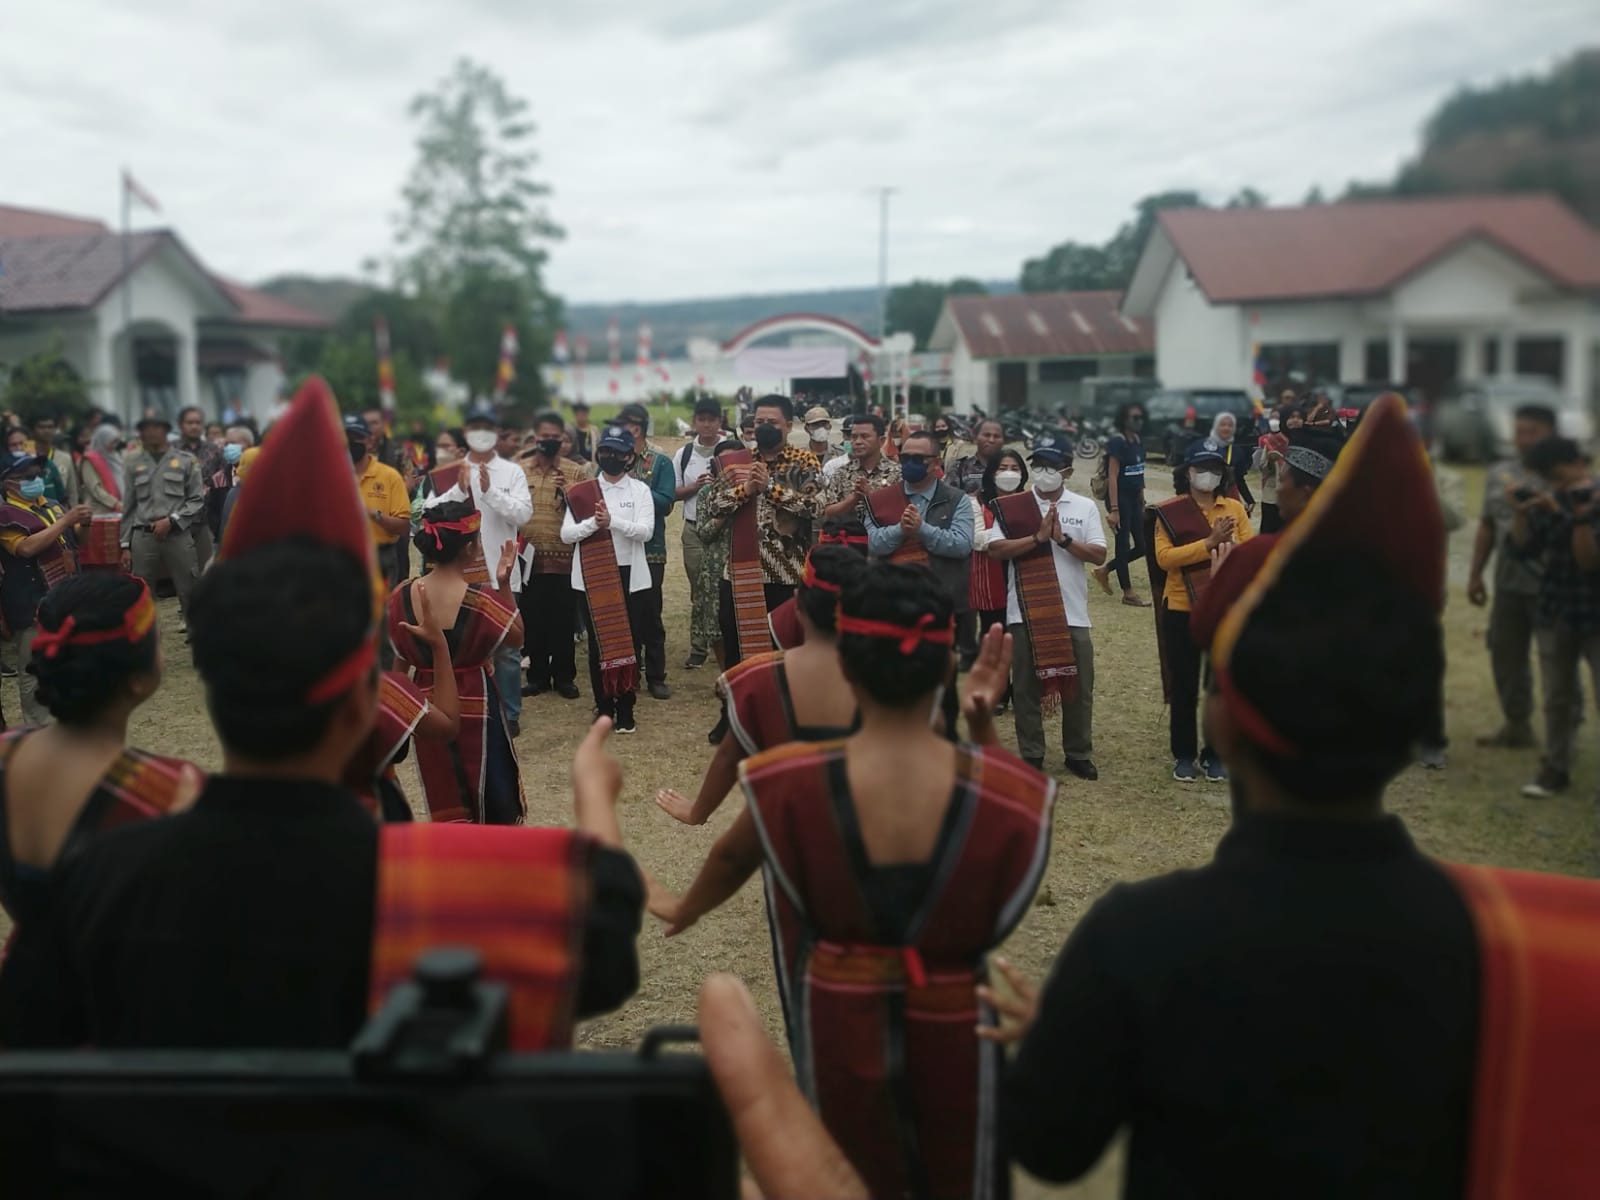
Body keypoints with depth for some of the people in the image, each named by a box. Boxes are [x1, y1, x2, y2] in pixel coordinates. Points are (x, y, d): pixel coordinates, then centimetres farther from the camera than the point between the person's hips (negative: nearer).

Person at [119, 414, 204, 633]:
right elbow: (128, 507, 12)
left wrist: (171, 520, -10)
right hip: (143, 537, 2)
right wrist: (125, 545, 8)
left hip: (177, 536, -2)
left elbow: (198, 500, 2)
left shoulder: (185, 460, 4)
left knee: (190, 594, -2)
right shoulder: (134, 463, 10)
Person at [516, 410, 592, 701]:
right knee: (532, 619, 8)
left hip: (564, 558, -1)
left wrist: (570, 494, -17)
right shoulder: (519, 470, 6)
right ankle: (538, 675, 20)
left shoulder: (576, 471, 2)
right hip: (529, 559, 2)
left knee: (563, 620, 4)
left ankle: (564, 676, 16)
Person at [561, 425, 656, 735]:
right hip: (592, 575, 1)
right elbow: (566, 534, -4)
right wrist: (593, 523, -20)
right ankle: (604, 709, 17)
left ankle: (626, 711, 10)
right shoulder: (582, 492, 3)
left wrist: (612, 521, -23)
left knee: (629, 643, 2)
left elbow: (646, 530, -11)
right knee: (598, 643, 6)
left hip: (630, 575, -1)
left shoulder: (640, 489, 1)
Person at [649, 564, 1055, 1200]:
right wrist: (984, 725, -8)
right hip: (956, 1023, 0)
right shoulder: (1007, 788, -23)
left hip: (841, 1022, 0)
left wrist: (685, 909, 21)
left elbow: (732, 857, 1)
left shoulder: (786, 786, -22)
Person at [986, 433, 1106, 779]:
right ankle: (1031, 755, 18)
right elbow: (995, 549, -10)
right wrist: (1038, 537, -17)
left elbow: (1099, 555, -3)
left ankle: (1078, 754, 21)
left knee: (1078, 686, 7)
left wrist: (1064, 539, -16)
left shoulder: (1085, 507, 3)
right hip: (1026, 612, -1)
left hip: (1072, 612, 1)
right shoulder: (1011, 507, 0)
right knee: (1026, 686, 6)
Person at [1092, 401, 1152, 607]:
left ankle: (1105, 569, 26)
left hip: (1134, 498, 8)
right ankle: (1128, 593, 12)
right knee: (1123, 544, 2)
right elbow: (1112, 476, -18)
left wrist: (1142, 501, 15)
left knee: (1142, 545, 8)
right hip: (1120, 497, -8)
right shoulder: (1117, 442, -14)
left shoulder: (1138, 440, 10)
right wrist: (1114, 509, -22)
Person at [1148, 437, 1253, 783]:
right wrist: (1209, 543, -23)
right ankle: (1183, 755, 19)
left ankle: (1215, 754, 22)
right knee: (1184, 687, 6)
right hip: (1181, 611, -2)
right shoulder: (1168, 511, -5)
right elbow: (1163, 557, -17)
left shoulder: (1234, 508, 5)